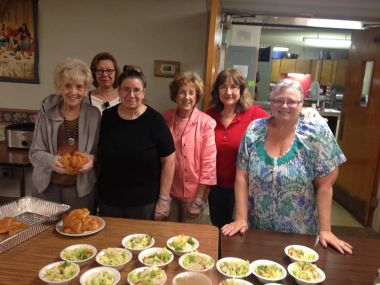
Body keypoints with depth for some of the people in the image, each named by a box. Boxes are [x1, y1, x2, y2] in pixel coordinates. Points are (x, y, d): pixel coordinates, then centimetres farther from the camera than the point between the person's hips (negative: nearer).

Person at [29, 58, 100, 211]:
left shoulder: (93, 115, -3)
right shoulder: (47, 112, -4)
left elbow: (99, 152, 3)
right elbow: (35, 152, -1)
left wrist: (92, 159, -18)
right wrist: (52, 160, -20)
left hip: (81, 189, 0)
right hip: (47, 187, 0)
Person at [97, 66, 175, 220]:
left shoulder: (155, 120, -12)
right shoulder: (106, 117, -1)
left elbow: (168, 160, -9)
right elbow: (98, 155, 10)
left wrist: (164, 198, -10)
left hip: (145, 203, -3)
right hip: (108, 200, 4)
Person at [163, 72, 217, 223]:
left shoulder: (206, 123, -14)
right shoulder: (166, 119, -4)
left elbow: (209, 163, -12)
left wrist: (199, 198, -11)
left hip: (194, 192, -2)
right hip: (169, 191, 3)